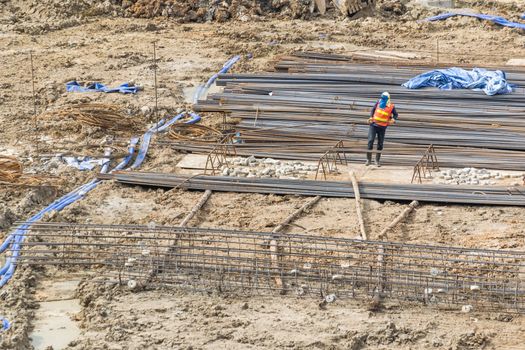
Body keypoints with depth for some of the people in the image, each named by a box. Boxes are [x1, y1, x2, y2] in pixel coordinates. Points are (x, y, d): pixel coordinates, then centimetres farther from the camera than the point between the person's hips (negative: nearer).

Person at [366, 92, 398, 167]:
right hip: (373, 125, 0)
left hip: (382, 127, 0)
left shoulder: (391, 107, -6)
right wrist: (371, 117, 0)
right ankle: (368, 159, -4)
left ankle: (377, 160, 19)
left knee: (380, 144, 5)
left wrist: (393, 120, -8)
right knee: (370, 141, -12)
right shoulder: (378, 102, -3)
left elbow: (395, 114, 11)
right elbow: (373, 109, 14)